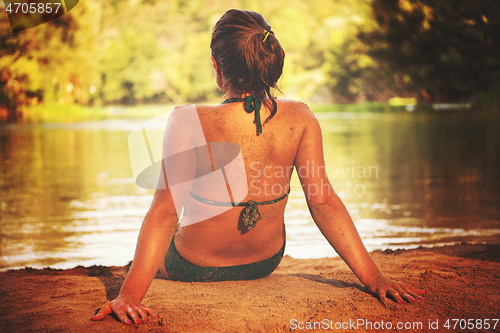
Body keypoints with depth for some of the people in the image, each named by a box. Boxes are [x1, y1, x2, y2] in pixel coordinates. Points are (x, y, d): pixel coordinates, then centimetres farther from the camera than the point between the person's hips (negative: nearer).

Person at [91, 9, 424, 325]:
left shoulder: (189, 123, -31)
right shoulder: (299, 119, -19)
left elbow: (165, 213, -34)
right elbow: (323, 201, -20)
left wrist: (129, 294, -34)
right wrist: (372, 276, -15)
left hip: (193, 270, -4)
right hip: (265, 264, 4)